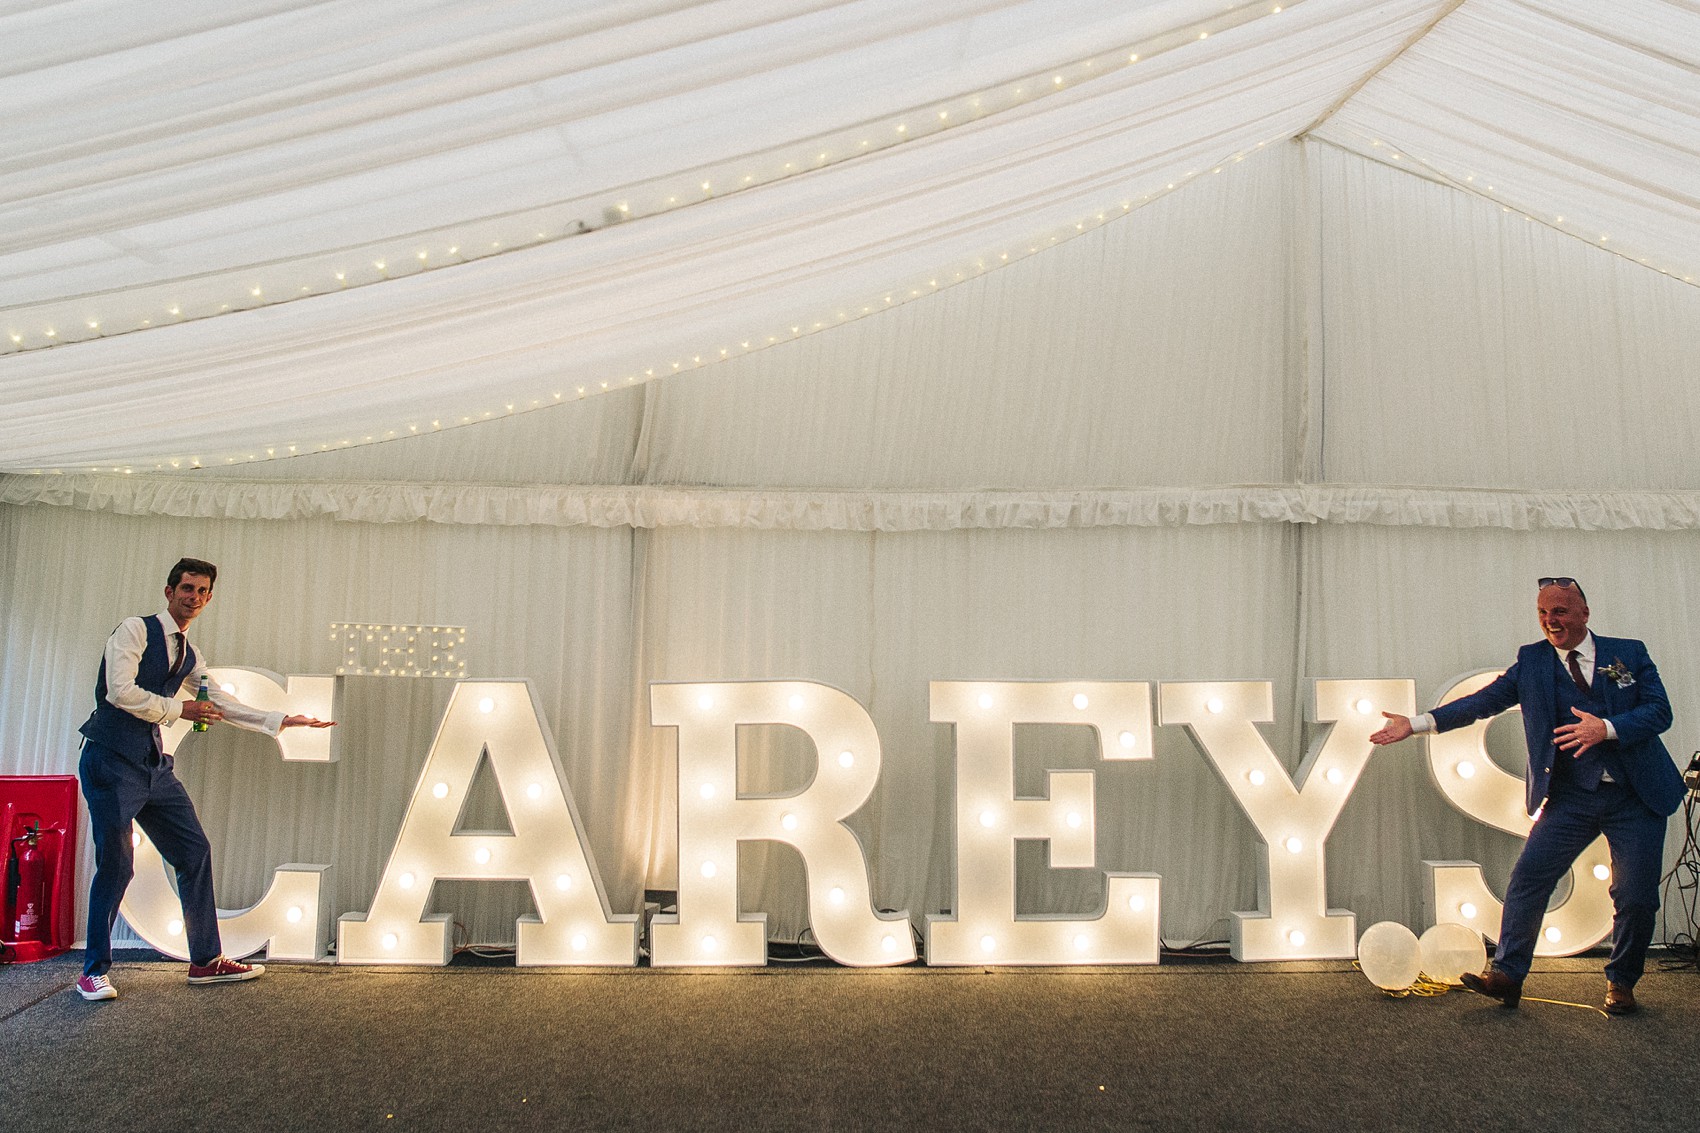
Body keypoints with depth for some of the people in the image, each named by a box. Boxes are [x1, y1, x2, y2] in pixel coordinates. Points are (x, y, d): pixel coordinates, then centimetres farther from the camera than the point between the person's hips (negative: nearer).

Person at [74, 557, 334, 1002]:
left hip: (154, 765, 8)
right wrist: (179, 709, -10)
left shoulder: (189, 655, 16)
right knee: (116, 865, -7)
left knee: (194, 852, 4)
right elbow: (120, 692, -18)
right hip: (112, 762, -8)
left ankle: (206, 961, 11)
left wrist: (283, 720, 15)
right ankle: (93, 971, 10)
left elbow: (222, 705, 19)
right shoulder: (135, 630, -6)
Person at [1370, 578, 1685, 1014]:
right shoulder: (1531, 660, 6)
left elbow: (1659, 710, -4)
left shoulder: (1629, 653, 4)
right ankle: (1506, 974, -6)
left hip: (1636, 797, -1)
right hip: (1570, 798, 1)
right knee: (1528, 876, -11)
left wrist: (1607, 729, -23)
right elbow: (1483, 701, 1)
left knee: (1636, 896, 0)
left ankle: (1621, 982, 23)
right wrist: (1417, 724, -9)